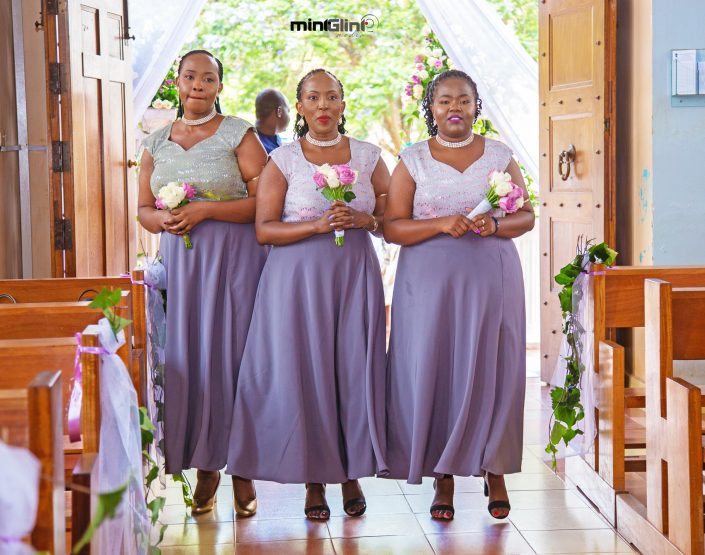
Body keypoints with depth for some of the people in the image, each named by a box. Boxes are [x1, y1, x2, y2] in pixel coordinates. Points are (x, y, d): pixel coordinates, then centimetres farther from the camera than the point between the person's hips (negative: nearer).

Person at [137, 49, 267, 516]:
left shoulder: (239, 134, -1)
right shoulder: (157, 142, 12)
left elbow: (263, 202, -9)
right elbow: (144, 209, 16)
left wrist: (204, 210, -16)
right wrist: (164, 220, -6)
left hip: (234, 260, -4)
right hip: (179, 260, 4)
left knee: (231, 351, -4)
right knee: (186, 355, 1)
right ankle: (206, 467, 11)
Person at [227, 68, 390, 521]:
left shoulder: (368, 156, 8)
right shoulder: (283, 160, 2)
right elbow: (265, 229, -4)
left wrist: (364, 220, -10)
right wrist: (318, 225, -16)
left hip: (356, 276, 2)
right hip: (298, 279, -1)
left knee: (354, 369, 0)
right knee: (304, 370, -2)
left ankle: (353, 474, 12)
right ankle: (314, 480, 7)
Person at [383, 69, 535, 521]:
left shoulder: (499, 155, 9)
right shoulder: (412, 161, 5)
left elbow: (527, 215, 8)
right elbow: (392, 227, -1)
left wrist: (496, 225, -13)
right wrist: (442, 224, -17)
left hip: (492, 277, 1)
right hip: (430, 280, -1)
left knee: (491, 370, -2)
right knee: (433, 371, -2)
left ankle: (495, 471, 11)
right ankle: (443, 479, 6)